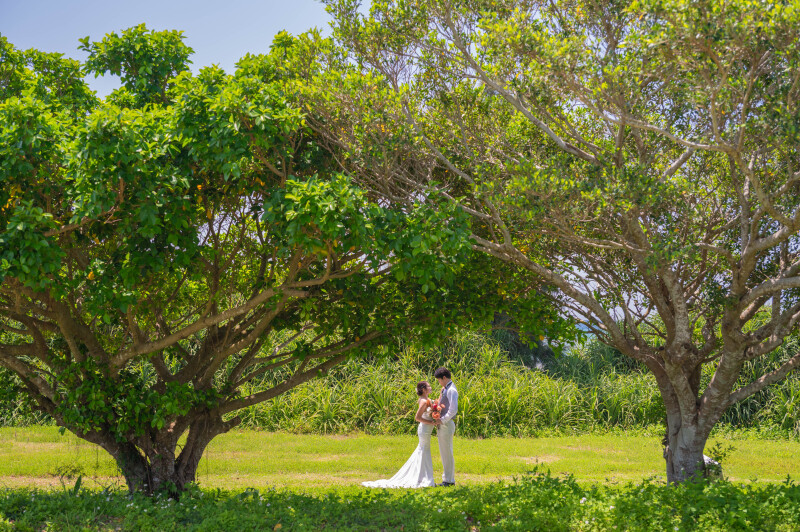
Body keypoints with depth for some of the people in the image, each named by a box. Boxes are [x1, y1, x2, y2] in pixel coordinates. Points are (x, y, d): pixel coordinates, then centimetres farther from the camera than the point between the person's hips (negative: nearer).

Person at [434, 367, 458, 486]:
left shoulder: (451, 390, -15)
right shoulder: (444, 389, 15)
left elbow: (453, 410, -23)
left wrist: (442, 420, -19)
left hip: (447, 425, -10)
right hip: (441, 425, 10)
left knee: (447, 453, -4)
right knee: (444, 453, 14)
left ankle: (449, 480, 1)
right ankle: (447, 478, 21)